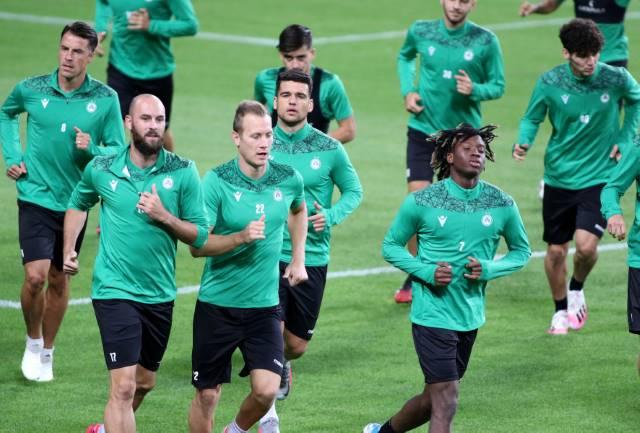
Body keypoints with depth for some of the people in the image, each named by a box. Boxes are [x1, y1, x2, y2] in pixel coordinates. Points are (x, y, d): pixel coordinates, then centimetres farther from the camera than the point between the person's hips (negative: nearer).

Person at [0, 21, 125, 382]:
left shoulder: (105, 99, -6)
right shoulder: (31, 90, -5)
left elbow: (118, 151, 0)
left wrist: (91, 150, -21)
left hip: (74, 201, 1)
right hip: (36, 198, -1)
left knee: (59, 280, 12)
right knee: (35, 276, -14)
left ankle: (47, 352, 30)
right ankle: (33, 342, 13)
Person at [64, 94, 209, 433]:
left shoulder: (183, 172, -5)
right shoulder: (101, 170, -3)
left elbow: (201, 236, -5)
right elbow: (78, 204, 20)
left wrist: (164, 217, -19)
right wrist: (69, 250, 12)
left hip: (160, 294, 3)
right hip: (115, 291, -3)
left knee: (144, 383, 20)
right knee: (124, 386, -15)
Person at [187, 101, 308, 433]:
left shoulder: (288, 179, -2)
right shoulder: (216, 181, -12)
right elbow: (197, 245, -14)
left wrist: (298, 259, 18)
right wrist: (241, 237, -26)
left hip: (264, 305, 2)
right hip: (217, 303, -2)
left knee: (266, 390, -12)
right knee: (207, 394, 5)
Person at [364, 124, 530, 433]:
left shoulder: (502, 205, 0)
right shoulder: (421, 202, -8)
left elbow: (521, 251, 12)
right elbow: (391, 246, 3)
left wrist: (489, 269, -9)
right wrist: (426, 272, -15)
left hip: (470, 317, 5)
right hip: (432, 313, -5)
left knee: (432, 399, 17)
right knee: (445, 401, -12)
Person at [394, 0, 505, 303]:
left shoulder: (485, 41, -8)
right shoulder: (421, 32, -2)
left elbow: (498, 85, -1)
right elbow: (405, 56, 20)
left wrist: (475, 90, -22)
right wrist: (407, 90, 4)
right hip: (423, 130, 1)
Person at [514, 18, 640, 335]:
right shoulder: (549, 83, -11)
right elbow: (532, 119, 2)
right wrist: (523, 142, -18)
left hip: (599, 176, -1)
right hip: (559, 177, 1)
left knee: (586, 245, -18)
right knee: (556, 250, 9)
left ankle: (577, 289, 14)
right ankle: (561, 311, 33)